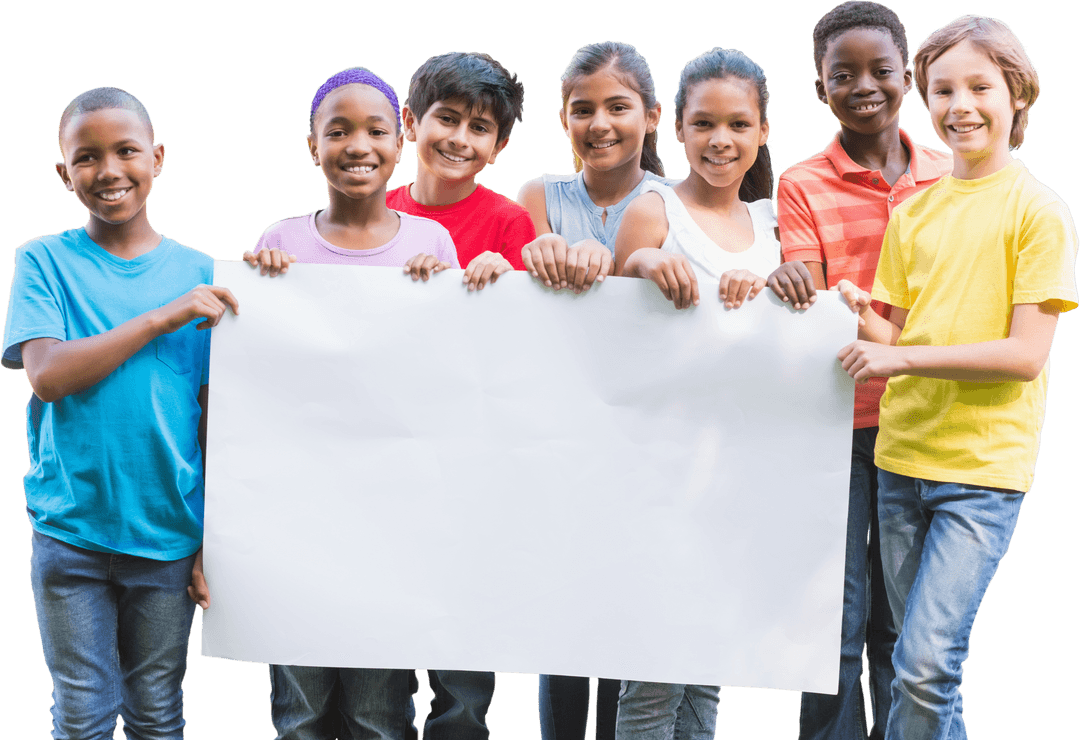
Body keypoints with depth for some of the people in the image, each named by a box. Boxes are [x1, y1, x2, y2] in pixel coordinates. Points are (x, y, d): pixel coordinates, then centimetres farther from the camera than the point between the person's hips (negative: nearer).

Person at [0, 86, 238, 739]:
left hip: (169, 532, 1)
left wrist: (216, 538, -1)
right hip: (70, 529, -1)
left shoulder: (197, 271, 1)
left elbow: (212, 411, 2)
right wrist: (163, 318, -18)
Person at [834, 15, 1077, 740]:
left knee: (925, 665, -14)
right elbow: (895, 338, 12)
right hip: (904, 456, 5)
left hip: (984, 466, -5)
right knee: (925, 663, 12)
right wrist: (862, 315, -8)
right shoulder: (913, 212, 11)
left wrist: (902, 357, -16)